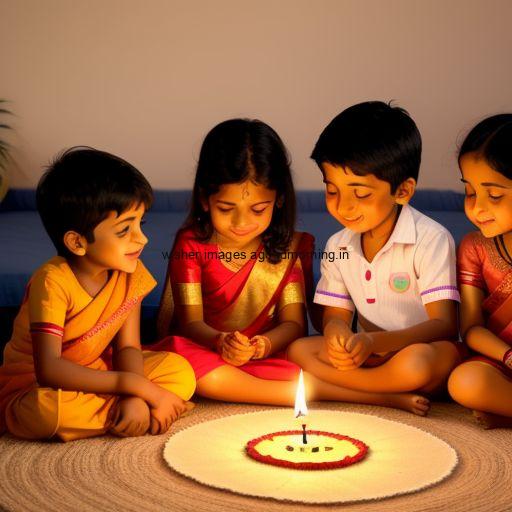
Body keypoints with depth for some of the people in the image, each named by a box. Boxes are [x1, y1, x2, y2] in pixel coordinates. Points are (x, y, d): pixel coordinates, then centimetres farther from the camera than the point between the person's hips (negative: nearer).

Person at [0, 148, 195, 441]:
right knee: (49, 408, -39)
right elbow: (48, 370, -32)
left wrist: (135, 397, -28)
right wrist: (135, 385, -34)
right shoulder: (53, 281, -26)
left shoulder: (130, 274, -7)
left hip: (95, 377, 5)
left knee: (180, 371, -10)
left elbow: (128, 346, -5)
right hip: (32, 384, -5)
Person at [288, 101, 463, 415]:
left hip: (426, 350, -5)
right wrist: (337, 332, -22)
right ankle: (396, 397, -19)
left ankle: (333, 387, -14)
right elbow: (336, 316, 6)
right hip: (370, 353, 5)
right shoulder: (338, 247, 6)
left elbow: (445, 325, -19)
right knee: (297, 350, -18)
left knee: (416, 362, -39)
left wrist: (375, 342, -35)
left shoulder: (431, 240, -14)